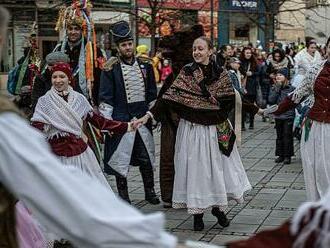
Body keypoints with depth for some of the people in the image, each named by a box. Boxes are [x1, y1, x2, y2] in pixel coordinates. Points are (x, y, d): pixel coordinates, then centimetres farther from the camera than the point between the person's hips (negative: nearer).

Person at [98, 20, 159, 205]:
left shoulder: (145, 66, 8)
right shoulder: (111, 68, -4)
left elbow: (152, 94, 15)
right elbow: (106, 98, -4)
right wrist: (105, 122, -9)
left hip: (143, 118, 4)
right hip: (121, 120, -3)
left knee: (146, 156, 10)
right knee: (121, 158, 3)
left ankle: (150, 191, 23)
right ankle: (123, 194, 15)